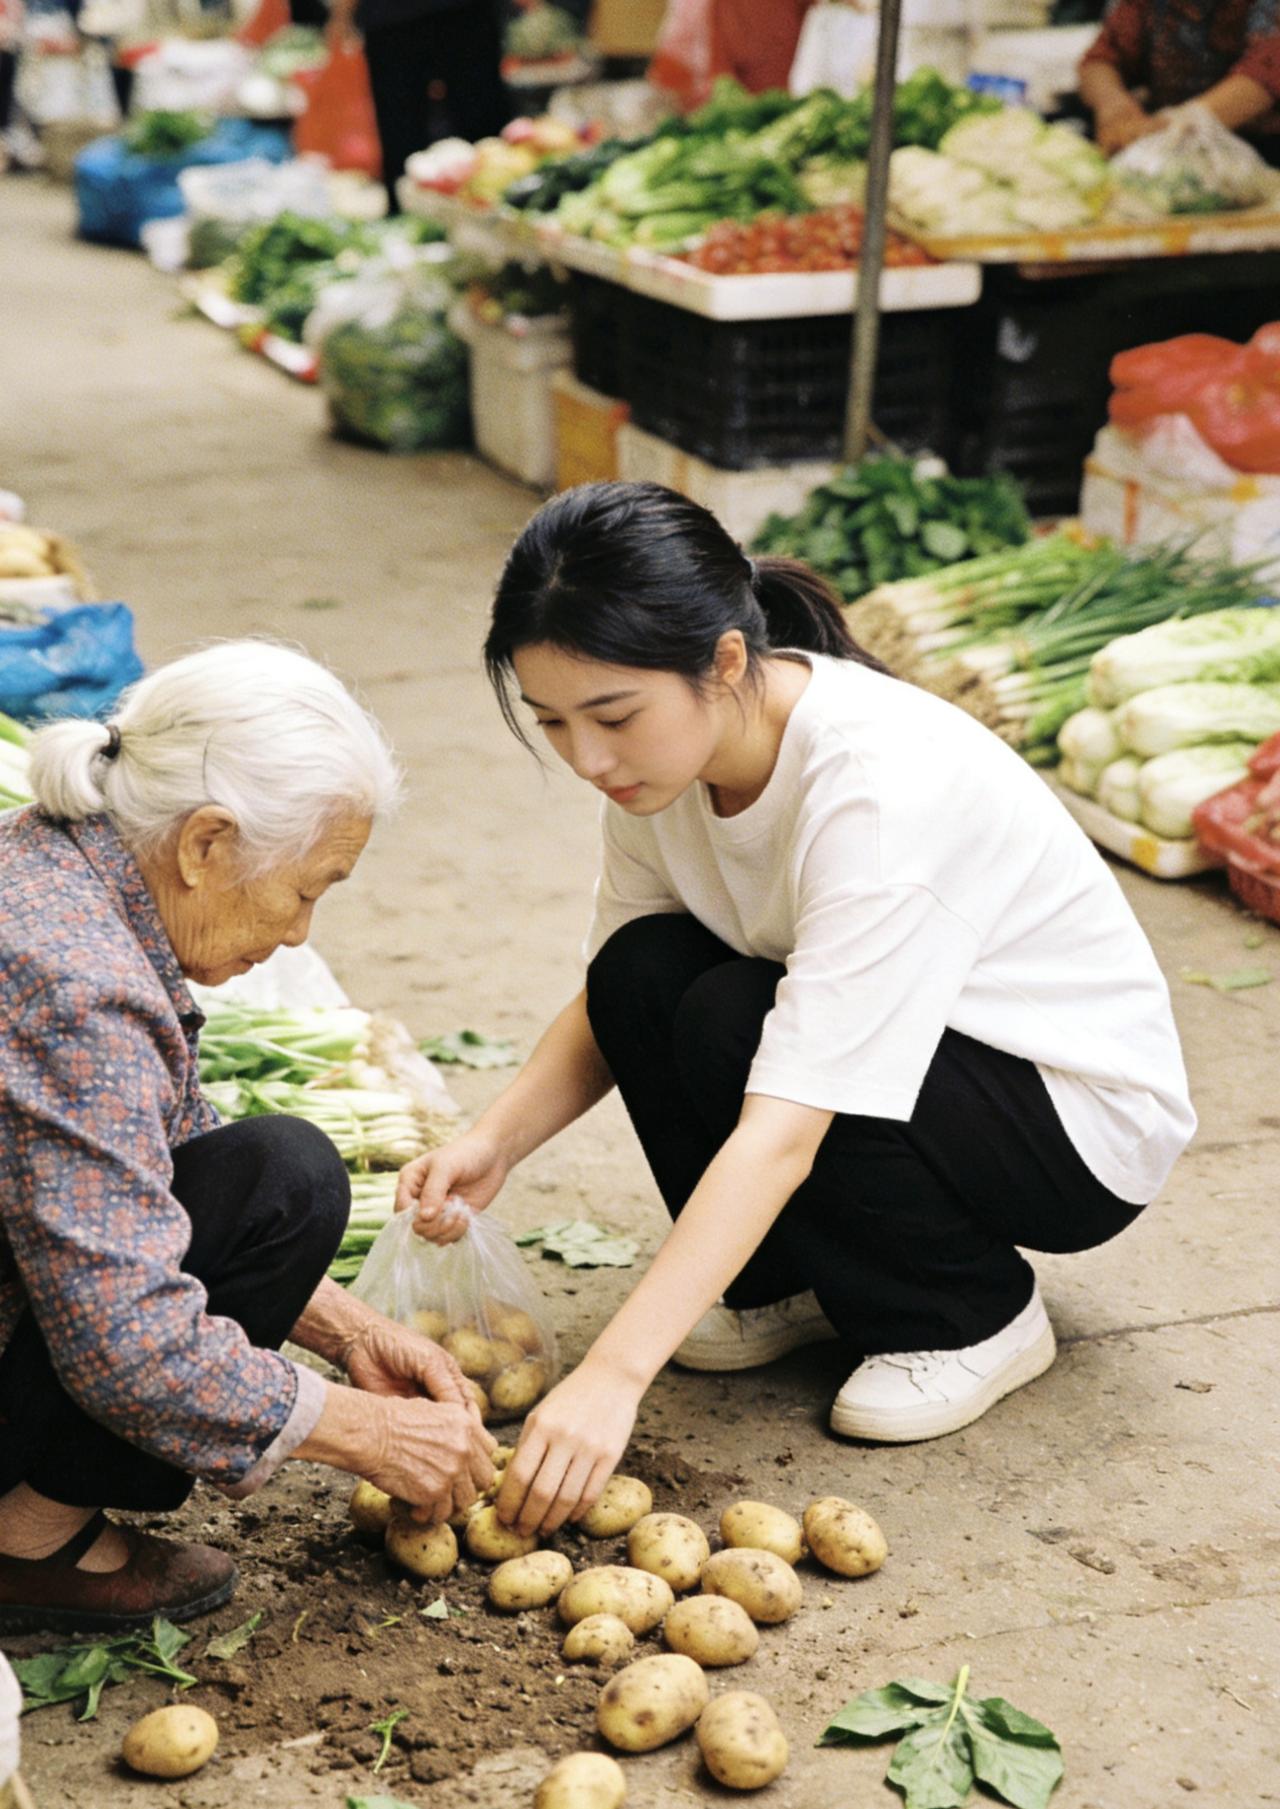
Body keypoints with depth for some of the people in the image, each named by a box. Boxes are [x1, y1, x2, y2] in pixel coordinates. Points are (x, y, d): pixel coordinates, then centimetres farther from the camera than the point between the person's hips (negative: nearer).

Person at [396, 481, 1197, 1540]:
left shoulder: (880, 787, -35)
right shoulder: (671, 742, -12)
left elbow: (784, 1133, -39)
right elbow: (610, 1004, -2)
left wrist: (613, 1376, -43)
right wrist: (495, 1142, -21)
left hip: (1084, 1116, -6)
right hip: (873, 1056, 7)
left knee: (731, 1023, -29)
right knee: (644, 974, -19)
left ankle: (975, 1316, -5)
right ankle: (787, 1285, 4)